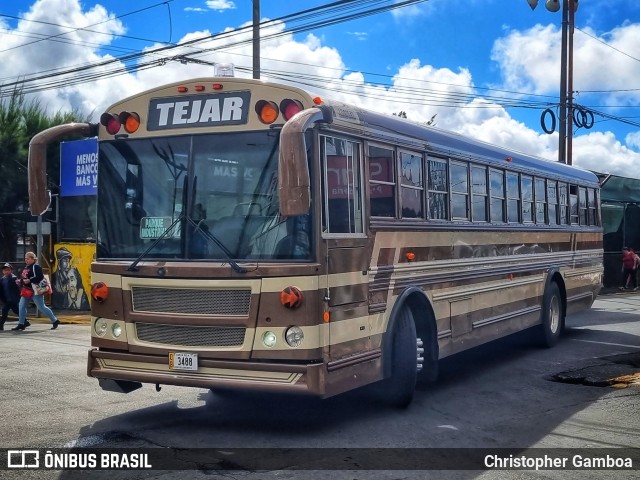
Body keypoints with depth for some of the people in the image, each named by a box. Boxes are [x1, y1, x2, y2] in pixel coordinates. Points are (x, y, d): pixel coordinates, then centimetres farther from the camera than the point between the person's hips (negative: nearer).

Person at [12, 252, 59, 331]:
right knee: (21, 306, 3)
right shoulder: (26, 267, 16)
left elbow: (40, 277, -24)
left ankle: (55, 321, 7)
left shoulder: (36, 267, -13)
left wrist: (29, 280, -29)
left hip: (35, 291, -9)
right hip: (27, 291, 9)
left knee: (42, 307, -4)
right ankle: (21, 324, 10)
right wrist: (20, 281, 6)